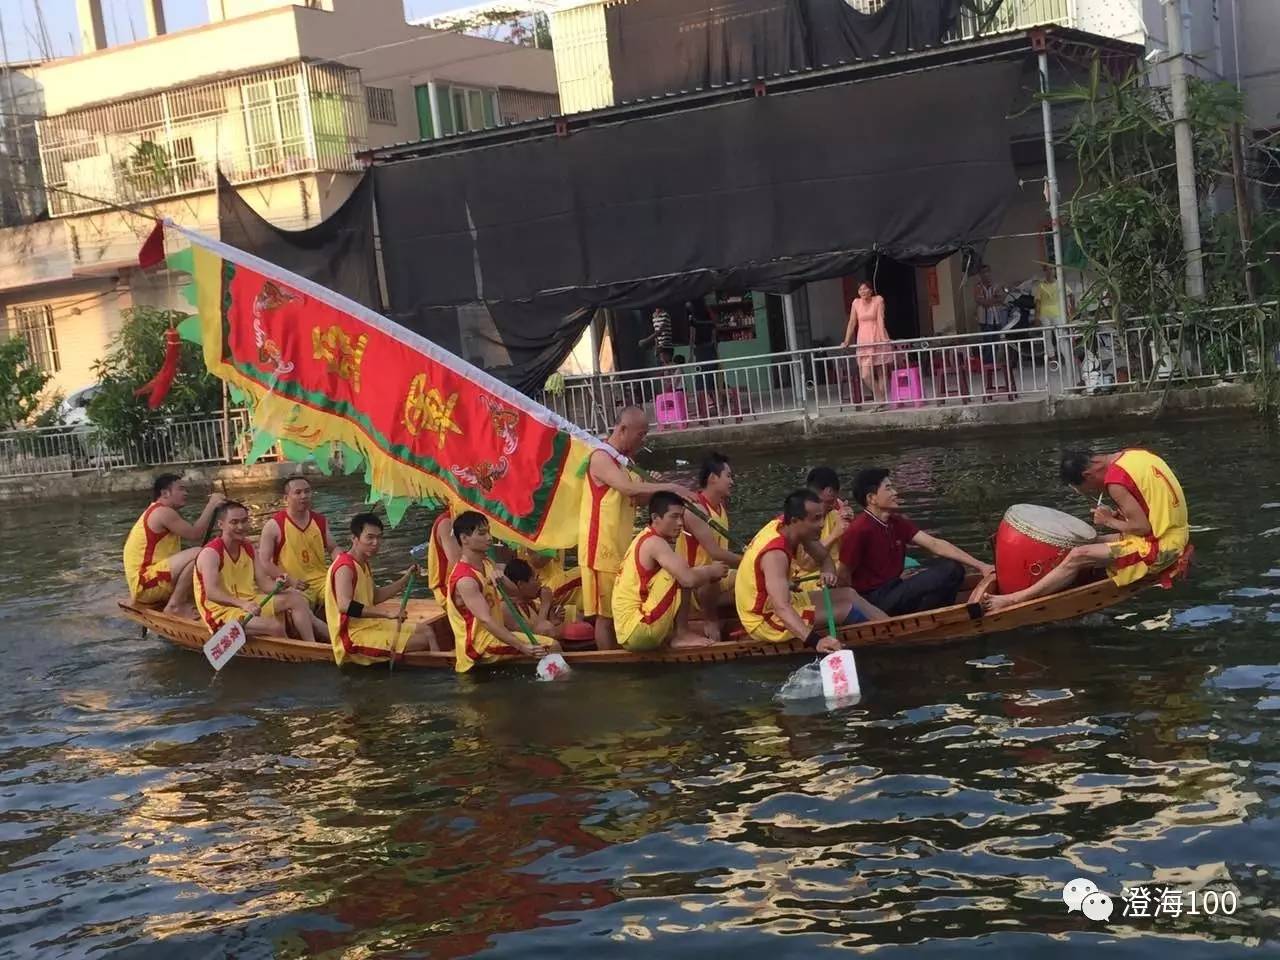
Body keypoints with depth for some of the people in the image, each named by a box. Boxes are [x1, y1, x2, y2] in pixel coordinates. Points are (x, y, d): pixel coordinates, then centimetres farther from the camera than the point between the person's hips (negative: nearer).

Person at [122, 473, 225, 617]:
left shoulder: (158, 513, 20)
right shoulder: (163, 512, -12)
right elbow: (195, 534, -15)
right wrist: (211, 506, -8)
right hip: (145, 584, -11)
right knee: (198, 554, -23)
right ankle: (175, 606, -15)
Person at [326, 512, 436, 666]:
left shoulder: (363, 564, 13)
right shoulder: (345, 567, -20)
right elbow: (345, 605, -36)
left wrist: (405, 580, 14)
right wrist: (388, 614, -38)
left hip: (369, 625, 11)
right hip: (353, 636, -11)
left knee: (425, 629, 12)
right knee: (423, 641, -15)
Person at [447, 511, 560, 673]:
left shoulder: (486, 564, 6)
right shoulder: (465, 579, -23)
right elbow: (486, 620, -32)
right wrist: (523, 647, -38)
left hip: (495, 633, 10)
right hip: (480, 644, -10)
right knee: (551, 647, -18)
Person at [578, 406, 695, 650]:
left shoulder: (624, 462, 14)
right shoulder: (600, 458, -13)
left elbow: (639, 495, 7)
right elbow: (628, 487, -27)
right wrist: (670, 487, -25)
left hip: (621, 548, 9)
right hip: (602, 548, -9)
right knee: (606, 612, -1)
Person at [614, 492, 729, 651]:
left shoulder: (645, 540, 15)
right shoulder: (654, 542, -15)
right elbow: (689, 579, -26)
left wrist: (707, 571, 0)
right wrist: (711, 571, -5)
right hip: (635, 631, -10)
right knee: (681, 576, -14)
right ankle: (681, 635, -4)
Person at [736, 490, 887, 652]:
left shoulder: (786, 525, -8)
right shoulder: (775, 554, -34)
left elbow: (824, 558, 9)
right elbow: (781, 608, -48)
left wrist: (828, 573, -15)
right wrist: (815, 640, -61)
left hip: (771, 603, 9)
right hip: (765, 620, -9)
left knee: (848, 594, 11)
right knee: (847, 610, -8)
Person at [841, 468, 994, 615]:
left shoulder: (897, 523, 6)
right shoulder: (859, 531, -19)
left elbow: (935, 545, 2)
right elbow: (844, 578, -13)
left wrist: (979, 566, -3)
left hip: (894, 589, 8)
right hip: (875, 601, -8)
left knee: (952, 569, 1)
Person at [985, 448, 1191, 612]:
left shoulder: (1116, 481, -20)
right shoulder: (1134, 454, 7)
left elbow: (1143, 527, -21)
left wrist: (1110, 521, -5)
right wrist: (1122, 516, 7)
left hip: (1159, 547, -10)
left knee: (1078, 557, -14)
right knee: (1092, 545, 14)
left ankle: (1014, 600, -12)